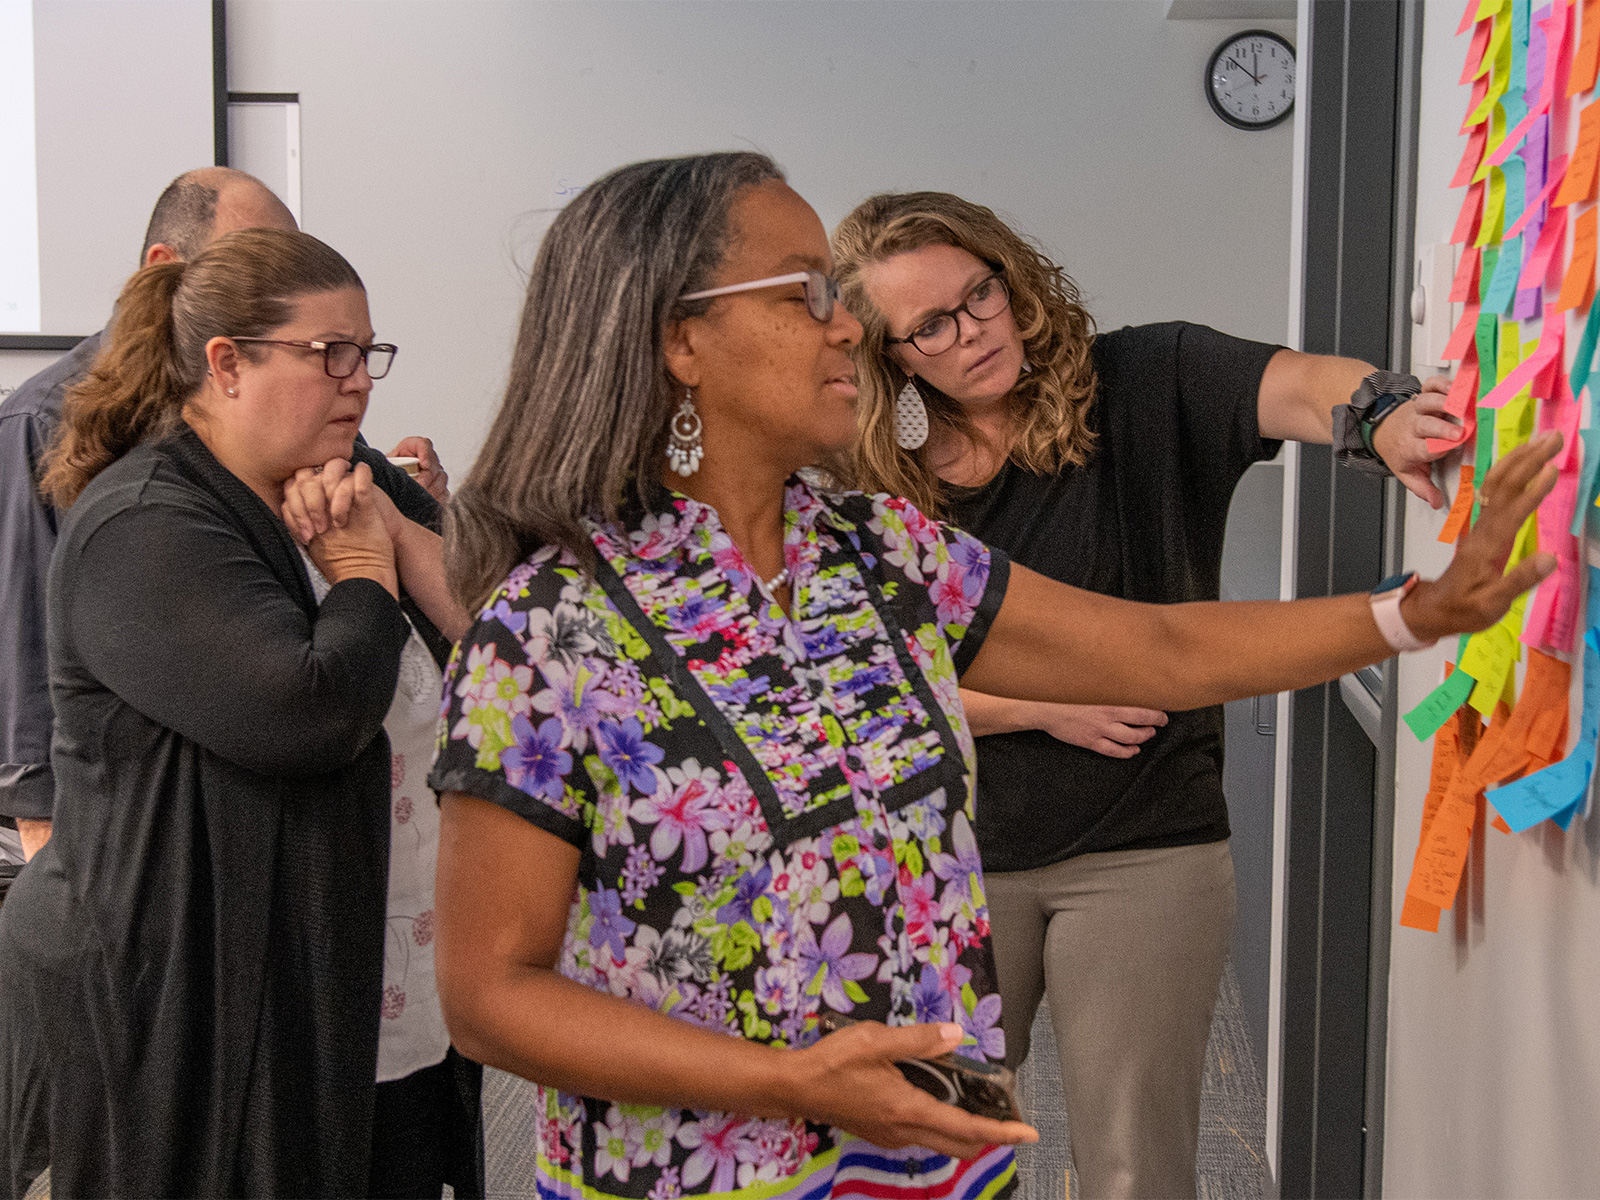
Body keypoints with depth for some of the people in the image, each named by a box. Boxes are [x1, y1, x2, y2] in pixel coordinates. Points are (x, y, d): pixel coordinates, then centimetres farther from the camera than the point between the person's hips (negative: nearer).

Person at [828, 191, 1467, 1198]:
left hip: (1144, 854, -2)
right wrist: (1040, 707, -13)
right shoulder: (882, 486, -3)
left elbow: (1297, 386, -25)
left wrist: (1383, 414, -48)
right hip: (954, 861, 2)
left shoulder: (1147, 387, -8)